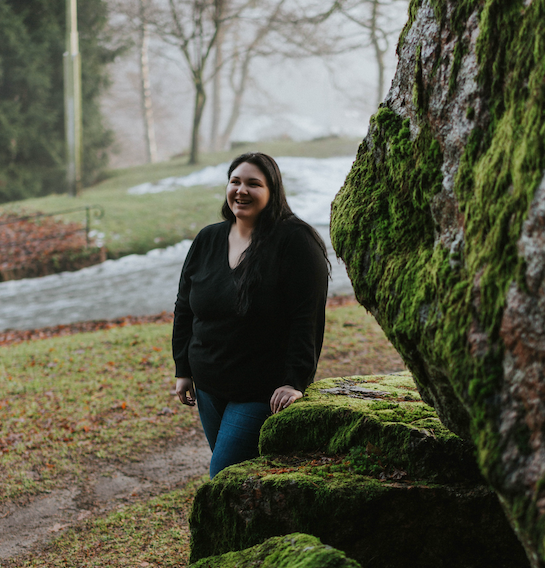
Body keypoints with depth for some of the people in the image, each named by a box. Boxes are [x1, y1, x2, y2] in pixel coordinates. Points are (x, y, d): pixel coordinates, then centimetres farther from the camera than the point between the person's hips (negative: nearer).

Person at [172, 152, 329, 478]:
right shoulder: (207, 240, 6)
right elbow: (185, 308, 14)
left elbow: (307, 319, -15)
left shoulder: (296, 241, -12)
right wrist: (183, 371, 12)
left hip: (262, 394, -6)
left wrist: (295, 382, -21)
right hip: (209, 388, 7)